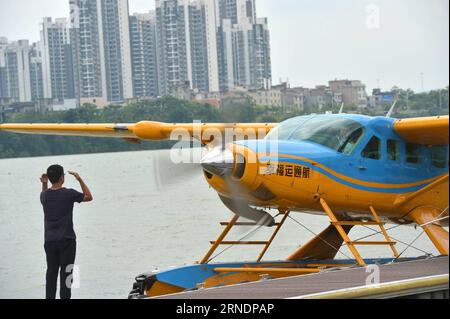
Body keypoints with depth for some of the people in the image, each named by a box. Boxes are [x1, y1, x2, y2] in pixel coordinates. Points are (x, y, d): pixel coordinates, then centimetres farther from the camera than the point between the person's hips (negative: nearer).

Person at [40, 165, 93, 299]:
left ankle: (49, 297, 12)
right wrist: (80, 180, 3)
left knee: (51, 272, 11)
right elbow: (88, 197, 2)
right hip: (66, 240, -4)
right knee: (66, 272, 1)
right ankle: (65, 296, 1)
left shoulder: (44, 195, 0)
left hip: (49, 241, 4)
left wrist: (44, 184, 13)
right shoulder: (69, 194, -13)